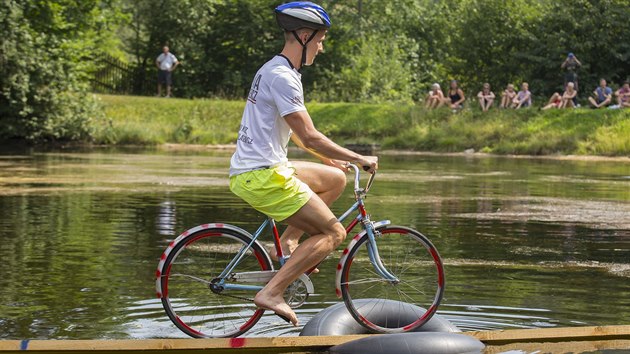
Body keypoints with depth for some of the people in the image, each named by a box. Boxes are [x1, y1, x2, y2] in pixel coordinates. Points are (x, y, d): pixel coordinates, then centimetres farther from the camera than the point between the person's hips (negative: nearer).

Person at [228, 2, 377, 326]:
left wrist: (328, 158, 31)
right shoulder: (283, 77, -15)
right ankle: (271, 293, -15)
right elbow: (309, 136, -19)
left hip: (251, 171, 10)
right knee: (334, 233, -7)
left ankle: (289, 240, 11)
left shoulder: (274, 70, 17)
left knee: (336, 179, 21)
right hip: (262, 176, -10)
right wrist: (359, 158, -11)